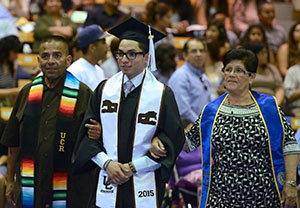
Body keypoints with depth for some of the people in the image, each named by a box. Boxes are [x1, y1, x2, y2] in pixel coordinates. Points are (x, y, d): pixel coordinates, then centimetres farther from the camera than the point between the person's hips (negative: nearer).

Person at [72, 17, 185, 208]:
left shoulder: (161, 94, -1)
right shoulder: (104, 90, 7)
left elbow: (173, 140, -4)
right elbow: (87, 133, 7)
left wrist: (133, 167, -10)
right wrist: (107, 163, -9)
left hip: (145, 186, -2)